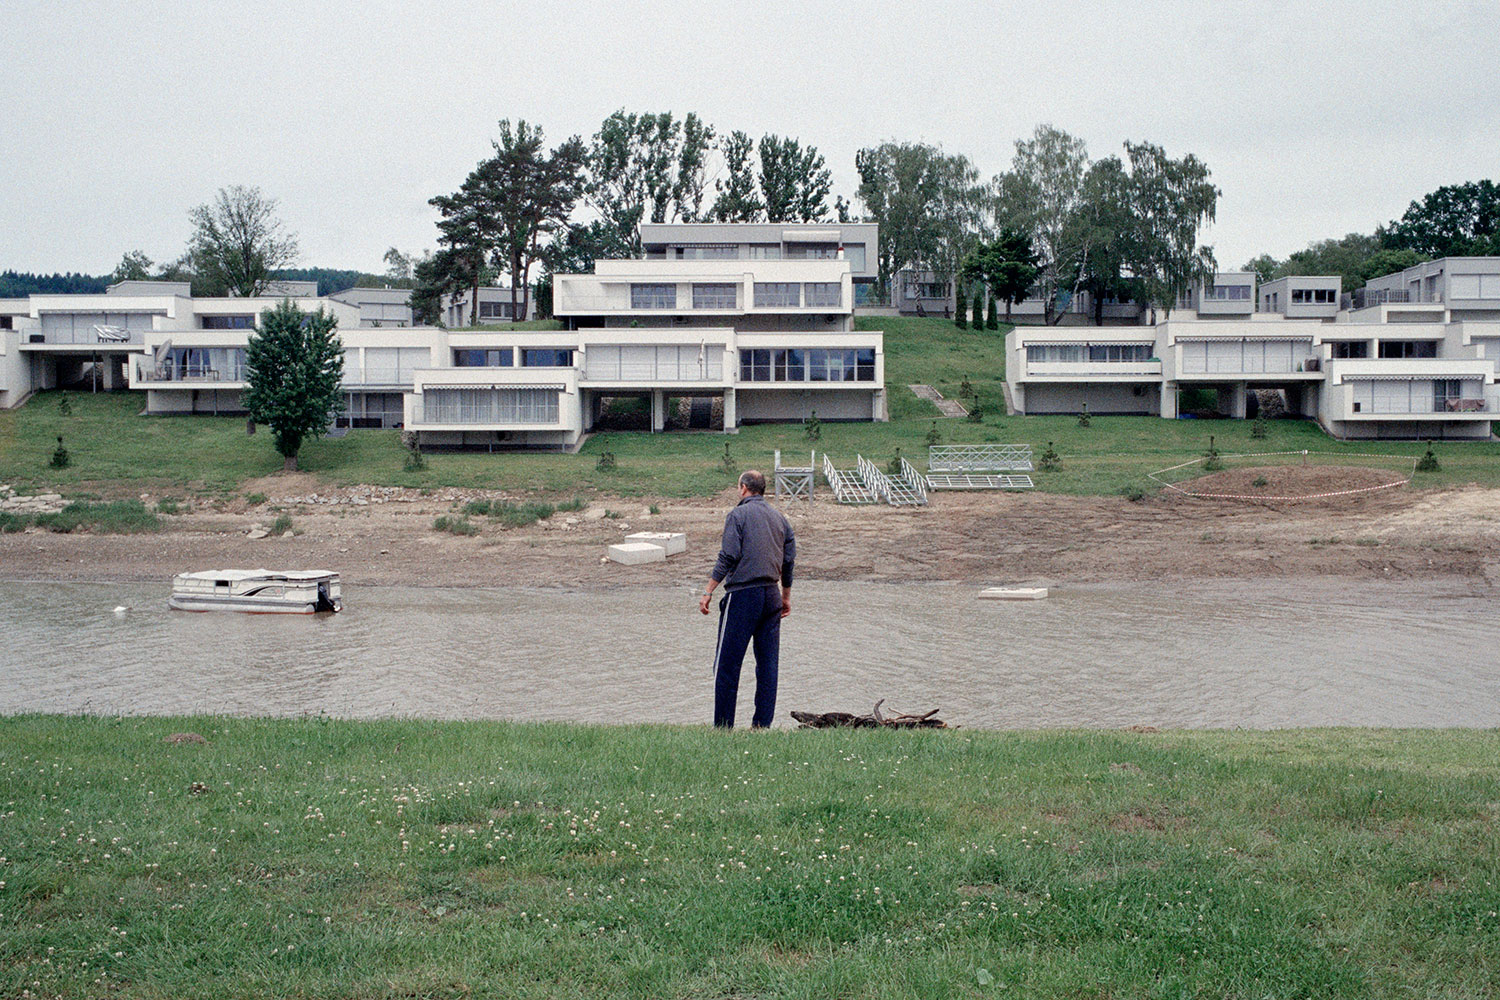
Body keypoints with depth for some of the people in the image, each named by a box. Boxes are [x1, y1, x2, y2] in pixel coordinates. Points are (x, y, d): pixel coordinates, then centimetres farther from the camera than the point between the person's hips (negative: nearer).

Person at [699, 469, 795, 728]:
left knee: (727, 663, -1)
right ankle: (762, 724, 9)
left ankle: (723, 726, -1)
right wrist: (786, 597, 25)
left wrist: (708, 593, -9)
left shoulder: (738, 515, -5)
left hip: (743, 595, -6)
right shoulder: (780, 518, 13)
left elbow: (728, 558, -12)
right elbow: (789, 561, 15)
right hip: (772, 595, 6)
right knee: (768, 664, 8)